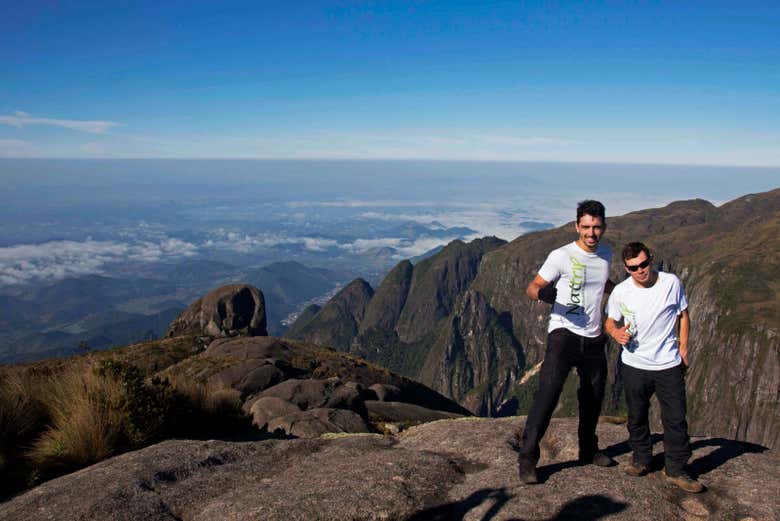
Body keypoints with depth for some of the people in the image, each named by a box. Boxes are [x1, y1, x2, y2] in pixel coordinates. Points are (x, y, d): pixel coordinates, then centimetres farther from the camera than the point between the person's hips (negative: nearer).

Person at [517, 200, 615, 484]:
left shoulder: (605, 254, 9)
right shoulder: (561, 256, -11)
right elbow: (532, 288, -12)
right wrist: (543, 293, -33)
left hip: (593, 338, 7)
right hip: (564, 333, -6)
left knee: (593, 396, 18)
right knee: (548, 391, -18)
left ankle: (588, 450, 39)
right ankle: (527, 458, -10)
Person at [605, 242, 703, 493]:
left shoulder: (671, 283, -8)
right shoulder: (621, 291, -8)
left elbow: (683, 316, 5)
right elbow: (609, 322, 4)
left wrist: (683, 349, 1)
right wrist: (616, 333, -19)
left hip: (669, 364, 0)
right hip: (634, 364, 1)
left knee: (676, 418, 3)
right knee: (637, 416, 13)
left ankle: (676, 470, 18)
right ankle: (641, 459, 33)